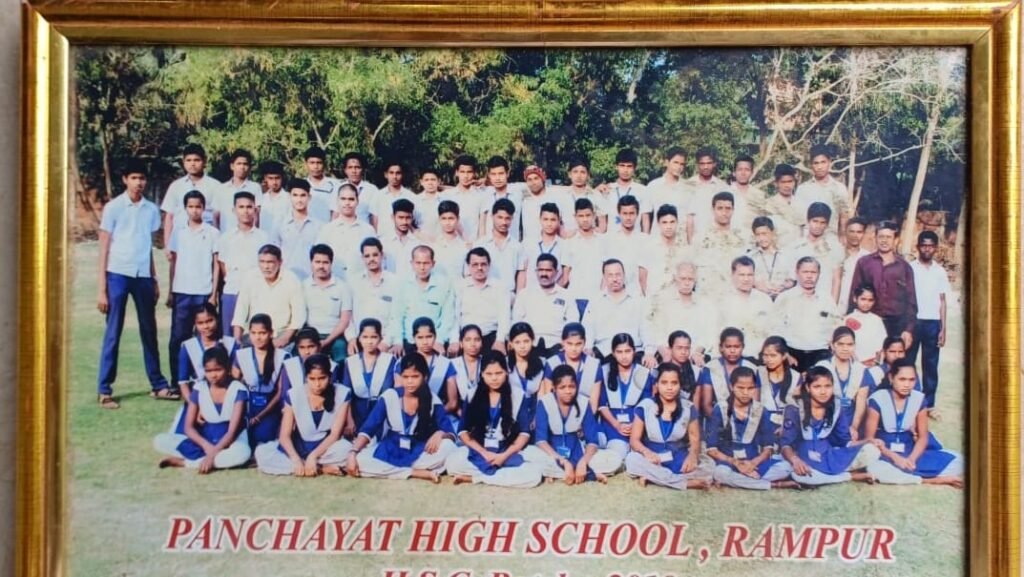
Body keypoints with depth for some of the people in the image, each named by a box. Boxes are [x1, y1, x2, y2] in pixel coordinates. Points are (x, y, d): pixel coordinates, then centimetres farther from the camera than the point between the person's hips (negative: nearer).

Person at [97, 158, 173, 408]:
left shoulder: (151, 209, 8)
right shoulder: (113, 207, -3)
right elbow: (104, 248, -3)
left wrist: (155, 280, 10)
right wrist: (101, 288, -7)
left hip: (143, 276, 4)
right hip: (118, 274, -4)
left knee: (149, 331, 10)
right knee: (113, 333, -1)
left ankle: (158, 385, 19)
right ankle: (104, 390, 5)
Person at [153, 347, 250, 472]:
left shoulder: (238, 389, -10)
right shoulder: (199, 388, -1)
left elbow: (232, 430, -16)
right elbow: (188, 427, -4)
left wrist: (213, 453, -28)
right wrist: (206, 446, -22)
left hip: (228, 443, -3)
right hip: (204, 442, 3)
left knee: (243, 452, -40)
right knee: (160, 441, -16)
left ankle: (183, 462, -24)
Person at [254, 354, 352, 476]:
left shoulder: (341, 393, -10)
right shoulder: (293, 395, -8)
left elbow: (335, 434, -14)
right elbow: (284, 435, -12)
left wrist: (313, 456, -28)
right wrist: (296, 460, -30)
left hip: (326, 446, -2)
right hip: (299, 447, 2)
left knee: (346, 449, -36)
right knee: (261, 452, -24)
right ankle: (322, 469, -25)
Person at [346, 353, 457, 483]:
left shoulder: (433, 401, -6)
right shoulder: (389, 396, -6)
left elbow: (450, 433, -7)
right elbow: (367, 428, -8)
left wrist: (440, 434, -31)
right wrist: (353, 453, -23)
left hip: (419, 453, -1)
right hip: (390, 451, 1)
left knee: (447, 446, -31)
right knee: (360, 460, -30)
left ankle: (389, 470, -26)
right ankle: (422, 473, -28)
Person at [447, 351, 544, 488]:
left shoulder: (518, 395, -1)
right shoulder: (473, 395, 2)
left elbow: (524, 433, 0)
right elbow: (463, 431, 0)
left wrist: (504, 455, -14)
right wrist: (484, 453, -13)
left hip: (509, 453, 0)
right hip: (478, 452, 0)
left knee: (534, 473, -30)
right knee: (452, 463, -30)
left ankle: (475, 478, -20)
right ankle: (505, 474, -19)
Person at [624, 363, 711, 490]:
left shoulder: (689, 408, 6)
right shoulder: (644, 407, 0)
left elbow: (695, 440, 2)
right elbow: (634, 439, -3)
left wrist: (692, 455, -22)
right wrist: (646, 452, -27)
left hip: (679, 462, 1)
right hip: (653, 460, -1)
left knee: (705, 477, -29)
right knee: (632, 459, -35)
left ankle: (653, 477, -24)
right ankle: (687, 483, -30)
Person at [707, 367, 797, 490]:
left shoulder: (761, 411, 4)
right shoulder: (720, 410, -3)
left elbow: (768, 447, 3)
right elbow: (711, 449, -6)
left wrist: (753, 463, -18)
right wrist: (735, 463, -20)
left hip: (753, 464, 2)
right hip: (729, 463, -2)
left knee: (785, 467, -23)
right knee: (721, 472, -38)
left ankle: (735, 481, -24)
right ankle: (775, 485, -25)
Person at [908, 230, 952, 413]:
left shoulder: (940, 271, 9)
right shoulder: (909, 268, 1)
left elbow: (942, 301, 10)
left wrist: (943, 329, 4)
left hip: (933, 323, 2)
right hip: (912, 321, -2)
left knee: (931, 365, 5)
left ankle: (929, 404, 11)